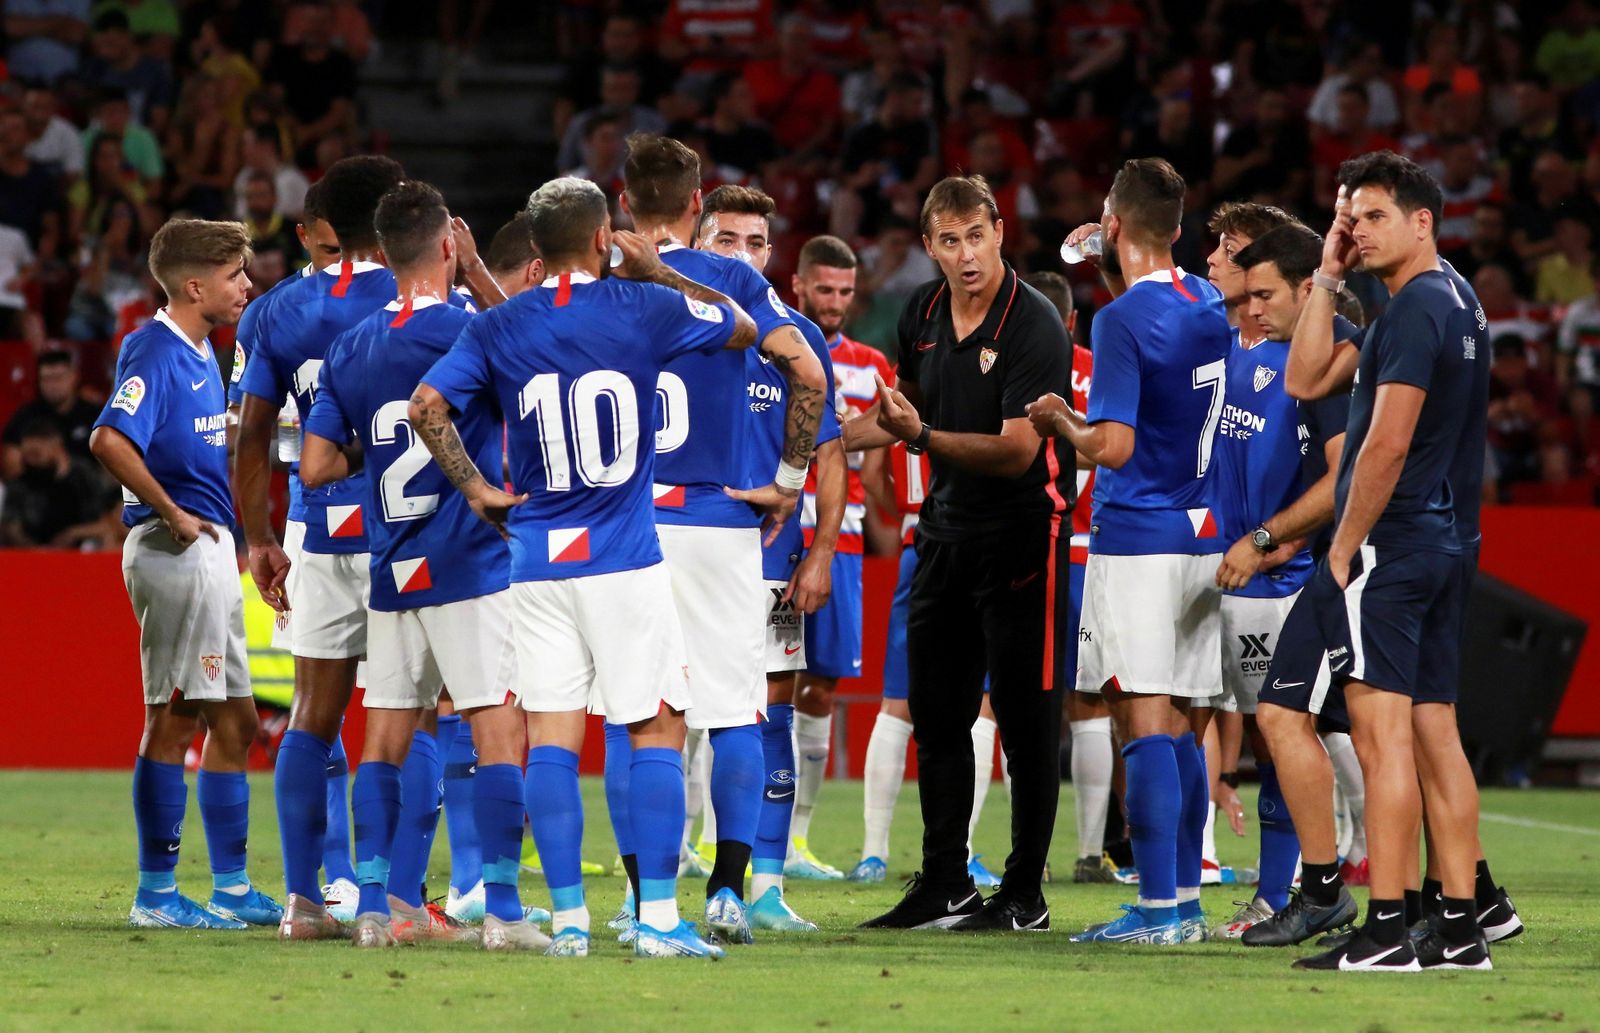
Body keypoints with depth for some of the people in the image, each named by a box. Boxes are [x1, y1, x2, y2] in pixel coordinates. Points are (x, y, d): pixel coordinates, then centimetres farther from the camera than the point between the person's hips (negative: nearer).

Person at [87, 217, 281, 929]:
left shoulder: (202, 353, 16)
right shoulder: (156, 351, -14)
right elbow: (109, 440, -28)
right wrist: (171, 515, -21)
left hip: (210, 547, 10)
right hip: (175, 550, -10)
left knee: (233, 722, 13)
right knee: (173, 721, -6)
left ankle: (233, 890, 19)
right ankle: (156, 894, -1)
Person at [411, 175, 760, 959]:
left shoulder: (497, 329, 1)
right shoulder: (645, 308, -3)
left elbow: (426, 405, -8)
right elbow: (741, 329, 14)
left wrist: (474, 489, 3)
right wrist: (657, 272, 21)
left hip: (538, 562, 2)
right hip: (626, 561, -2)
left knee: (550, 738, 3)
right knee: (657, 731, 3)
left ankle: (568, 918, 1)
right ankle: (657, 918, -2)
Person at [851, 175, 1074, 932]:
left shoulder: (1035, 327, -17)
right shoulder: (923, 314, 5)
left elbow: (1018, 450, -24)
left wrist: (923, 437, -34)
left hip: (1023, 528, -7)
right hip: (948, 526, 7)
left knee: (1025, 713, -3)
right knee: (936, 711, 8)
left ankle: (1024, 892, 3)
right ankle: (946, 888, 15)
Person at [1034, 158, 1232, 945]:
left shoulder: (1124, 319, -14)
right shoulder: (1209, 305, 9)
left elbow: (1113, 445, -18)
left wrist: (1060, 420, 0)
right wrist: (1109, 273, 30)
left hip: (1138, 539, -8)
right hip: (1206, 535, 8)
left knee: (1146, 726, -8)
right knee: (1180, 730, 11)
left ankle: (1158, 909, -12)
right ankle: (1185, 901, 13)